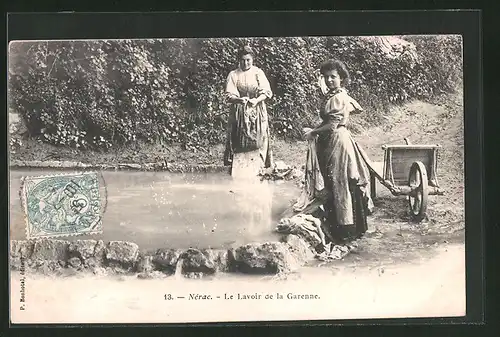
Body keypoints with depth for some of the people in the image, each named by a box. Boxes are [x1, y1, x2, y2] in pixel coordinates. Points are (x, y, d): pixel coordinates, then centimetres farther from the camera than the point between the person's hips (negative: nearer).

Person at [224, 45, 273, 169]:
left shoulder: (258, 73, 2)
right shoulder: (233, 75, 2)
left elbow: (266, 92, -3)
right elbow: (229, 95, -3)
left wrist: (257, 100, -22)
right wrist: (239, 99, -24)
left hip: (257, 111, 0)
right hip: (239, 112, 0)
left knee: (257, 139, -2)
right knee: (239, 140, -1)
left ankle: (258, 163, 4)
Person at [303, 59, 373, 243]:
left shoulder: (339, 98, -15)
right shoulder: (330, 96, 12)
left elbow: (333, 125, -18)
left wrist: (313, 132, -10)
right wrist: (314, 131, 8)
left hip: (338, 141, -9)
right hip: (328, 143, 9)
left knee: (339, 184, -3)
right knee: (331, 184, 13)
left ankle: (346, 229, 5)